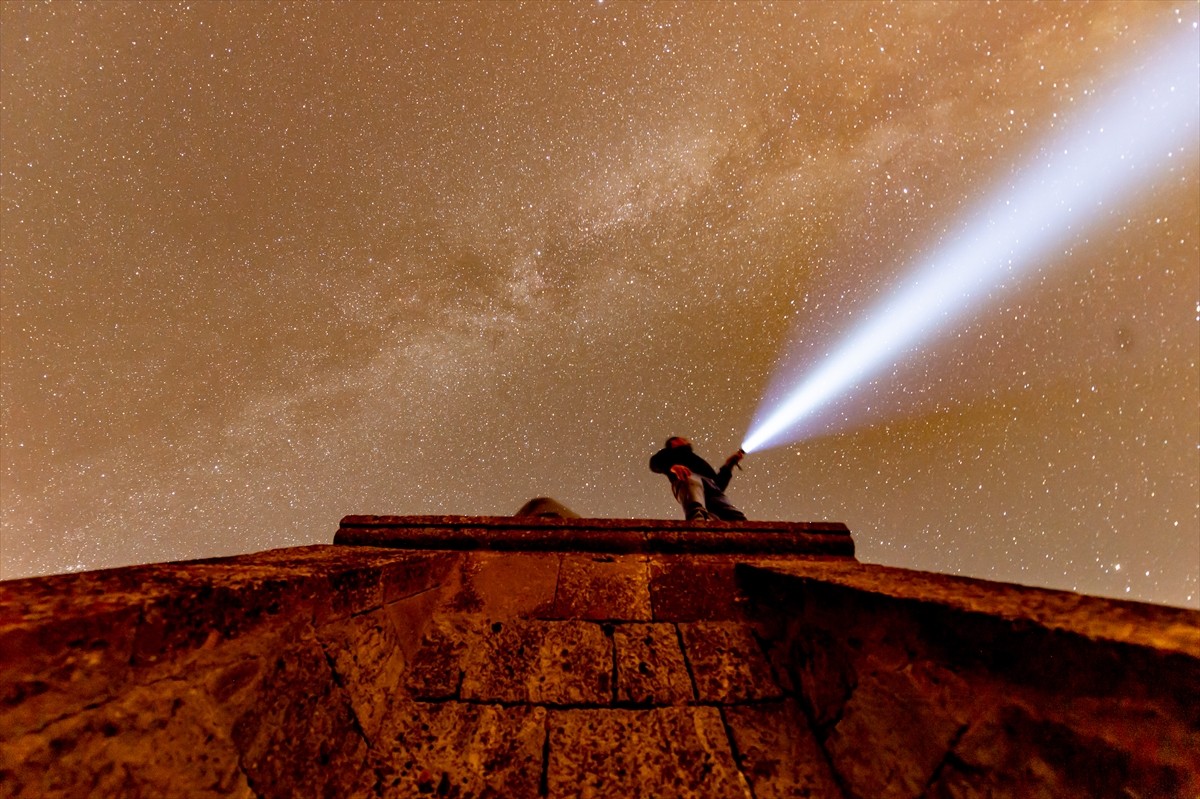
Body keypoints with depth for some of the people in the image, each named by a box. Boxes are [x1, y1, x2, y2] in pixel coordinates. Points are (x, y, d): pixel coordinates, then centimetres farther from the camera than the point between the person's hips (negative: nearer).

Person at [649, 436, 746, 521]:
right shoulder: (669, 452, 34)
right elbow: (654, 462, 9)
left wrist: (729, 464, 33)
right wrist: (672, 466, -13)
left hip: (710, 485, 6)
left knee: (738, 519, -22)